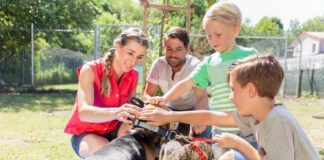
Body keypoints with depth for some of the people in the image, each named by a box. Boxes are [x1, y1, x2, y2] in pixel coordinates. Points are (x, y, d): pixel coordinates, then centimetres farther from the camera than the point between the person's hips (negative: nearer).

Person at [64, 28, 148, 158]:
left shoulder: (133, 76, -4)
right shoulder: (90, 70, -21)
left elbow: (130, 109, -8)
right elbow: (84, 112, -35)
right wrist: (114, 113, -55)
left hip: (114, 133, 4)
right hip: (86, 134, -4)